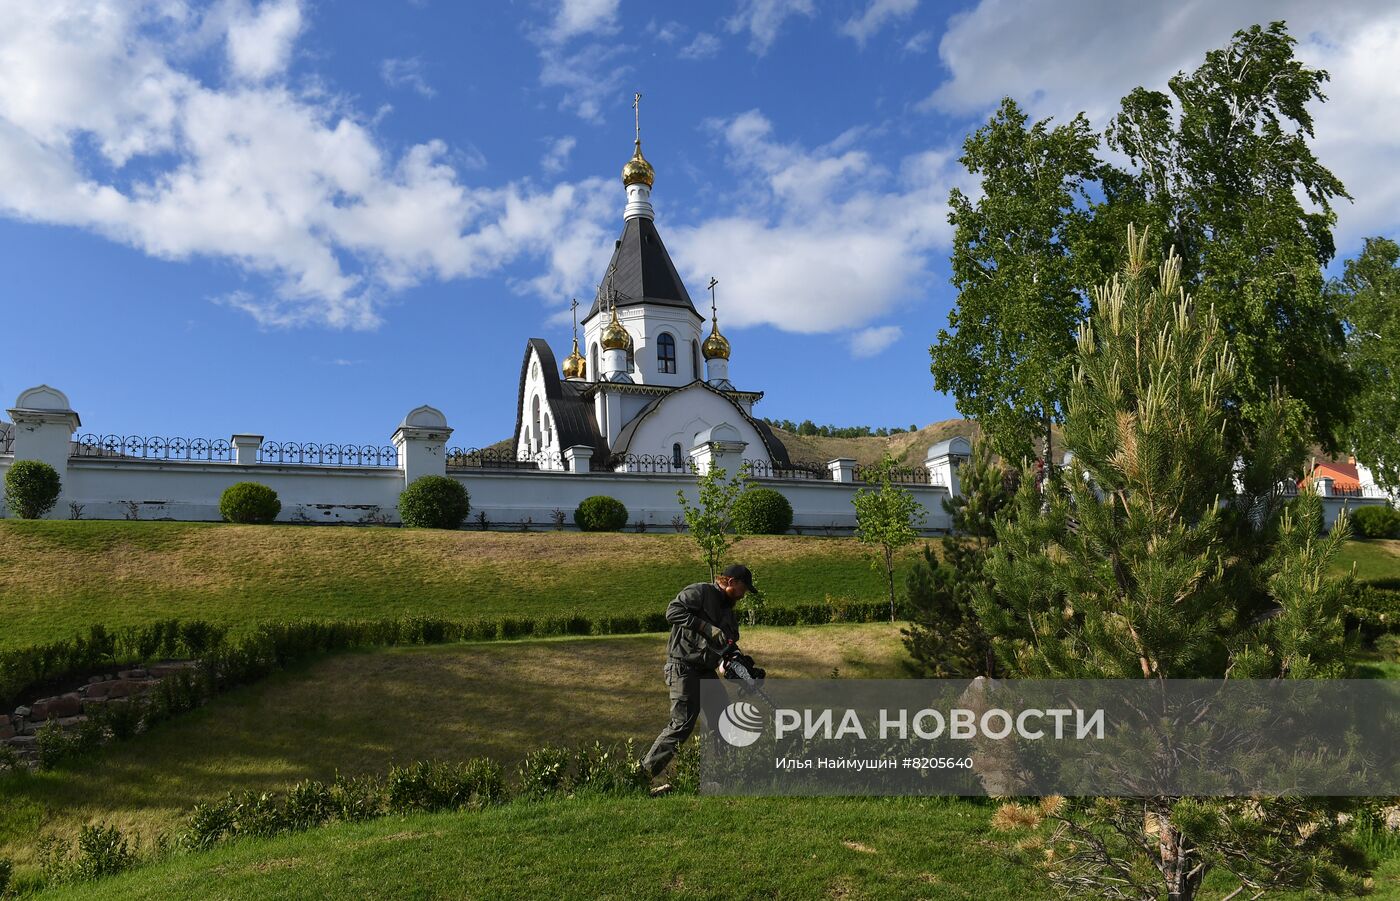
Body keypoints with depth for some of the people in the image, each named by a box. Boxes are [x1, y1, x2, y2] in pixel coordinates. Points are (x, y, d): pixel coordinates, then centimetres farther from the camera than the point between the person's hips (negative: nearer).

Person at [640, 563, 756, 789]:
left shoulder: (727, 609, 19)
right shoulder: (699, 592, -8)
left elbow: (728, 648, 18)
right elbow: (673, 611, -23)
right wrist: (709, 629, -25)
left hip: (707, 671, 9)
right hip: (683, 667, -9)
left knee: (721, 720, 6)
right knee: (682, 723, -11)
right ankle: (645, 772, -2)